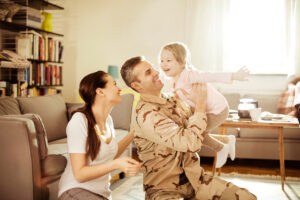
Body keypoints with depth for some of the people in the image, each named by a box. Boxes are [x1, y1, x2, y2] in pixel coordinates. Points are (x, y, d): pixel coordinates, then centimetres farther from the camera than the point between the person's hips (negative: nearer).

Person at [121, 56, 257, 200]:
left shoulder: (171, 100, 9)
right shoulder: (146, 115, -19)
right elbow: (191, 143, -26)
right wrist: (200, 103, -14)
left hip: (193, 178, 7)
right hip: (165, 188, -7)